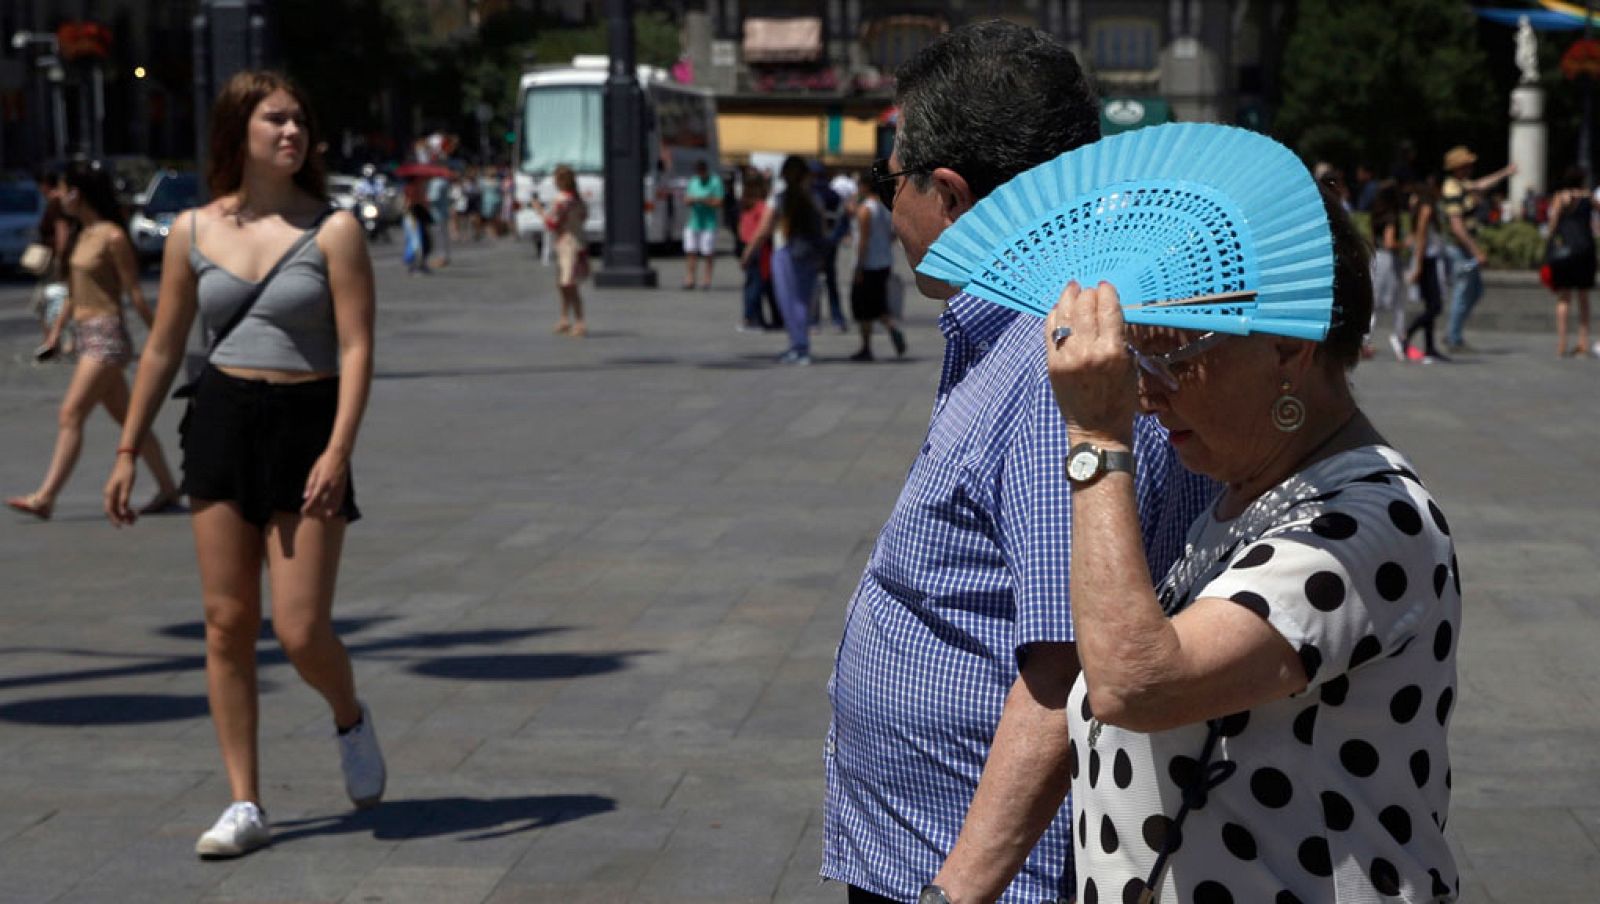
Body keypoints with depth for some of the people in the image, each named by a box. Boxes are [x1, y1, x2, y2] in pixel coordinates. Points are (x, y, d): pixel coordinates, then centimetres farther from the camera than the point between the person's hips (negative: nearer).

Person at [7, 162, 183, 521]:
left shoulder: (111, 237, -12)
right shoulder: (80, 235, 13)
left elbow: (134, 292, -11)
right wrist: (58, 329, 17)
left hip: (106, 336, -9)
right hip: (87, 335, 9)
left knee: (70, 417, -12)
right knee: (127, 418, 12)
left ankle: (44, 498, -13)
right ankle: (168, 489, 19)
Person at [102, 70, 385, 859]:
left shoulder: (332, 231, -4)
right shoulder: (193, 231, 5)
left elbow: (356, 348, -9)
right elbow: (164, 348, 12)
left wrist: (338, 450, -21)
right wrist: (128, 451, 11)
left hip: (305, 425, -3)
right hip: (220, 422, 3)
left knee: (300, 630, -8)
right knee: (227, 622, 2)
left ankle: (350, 720, 27)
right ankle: (245, 806, 11)